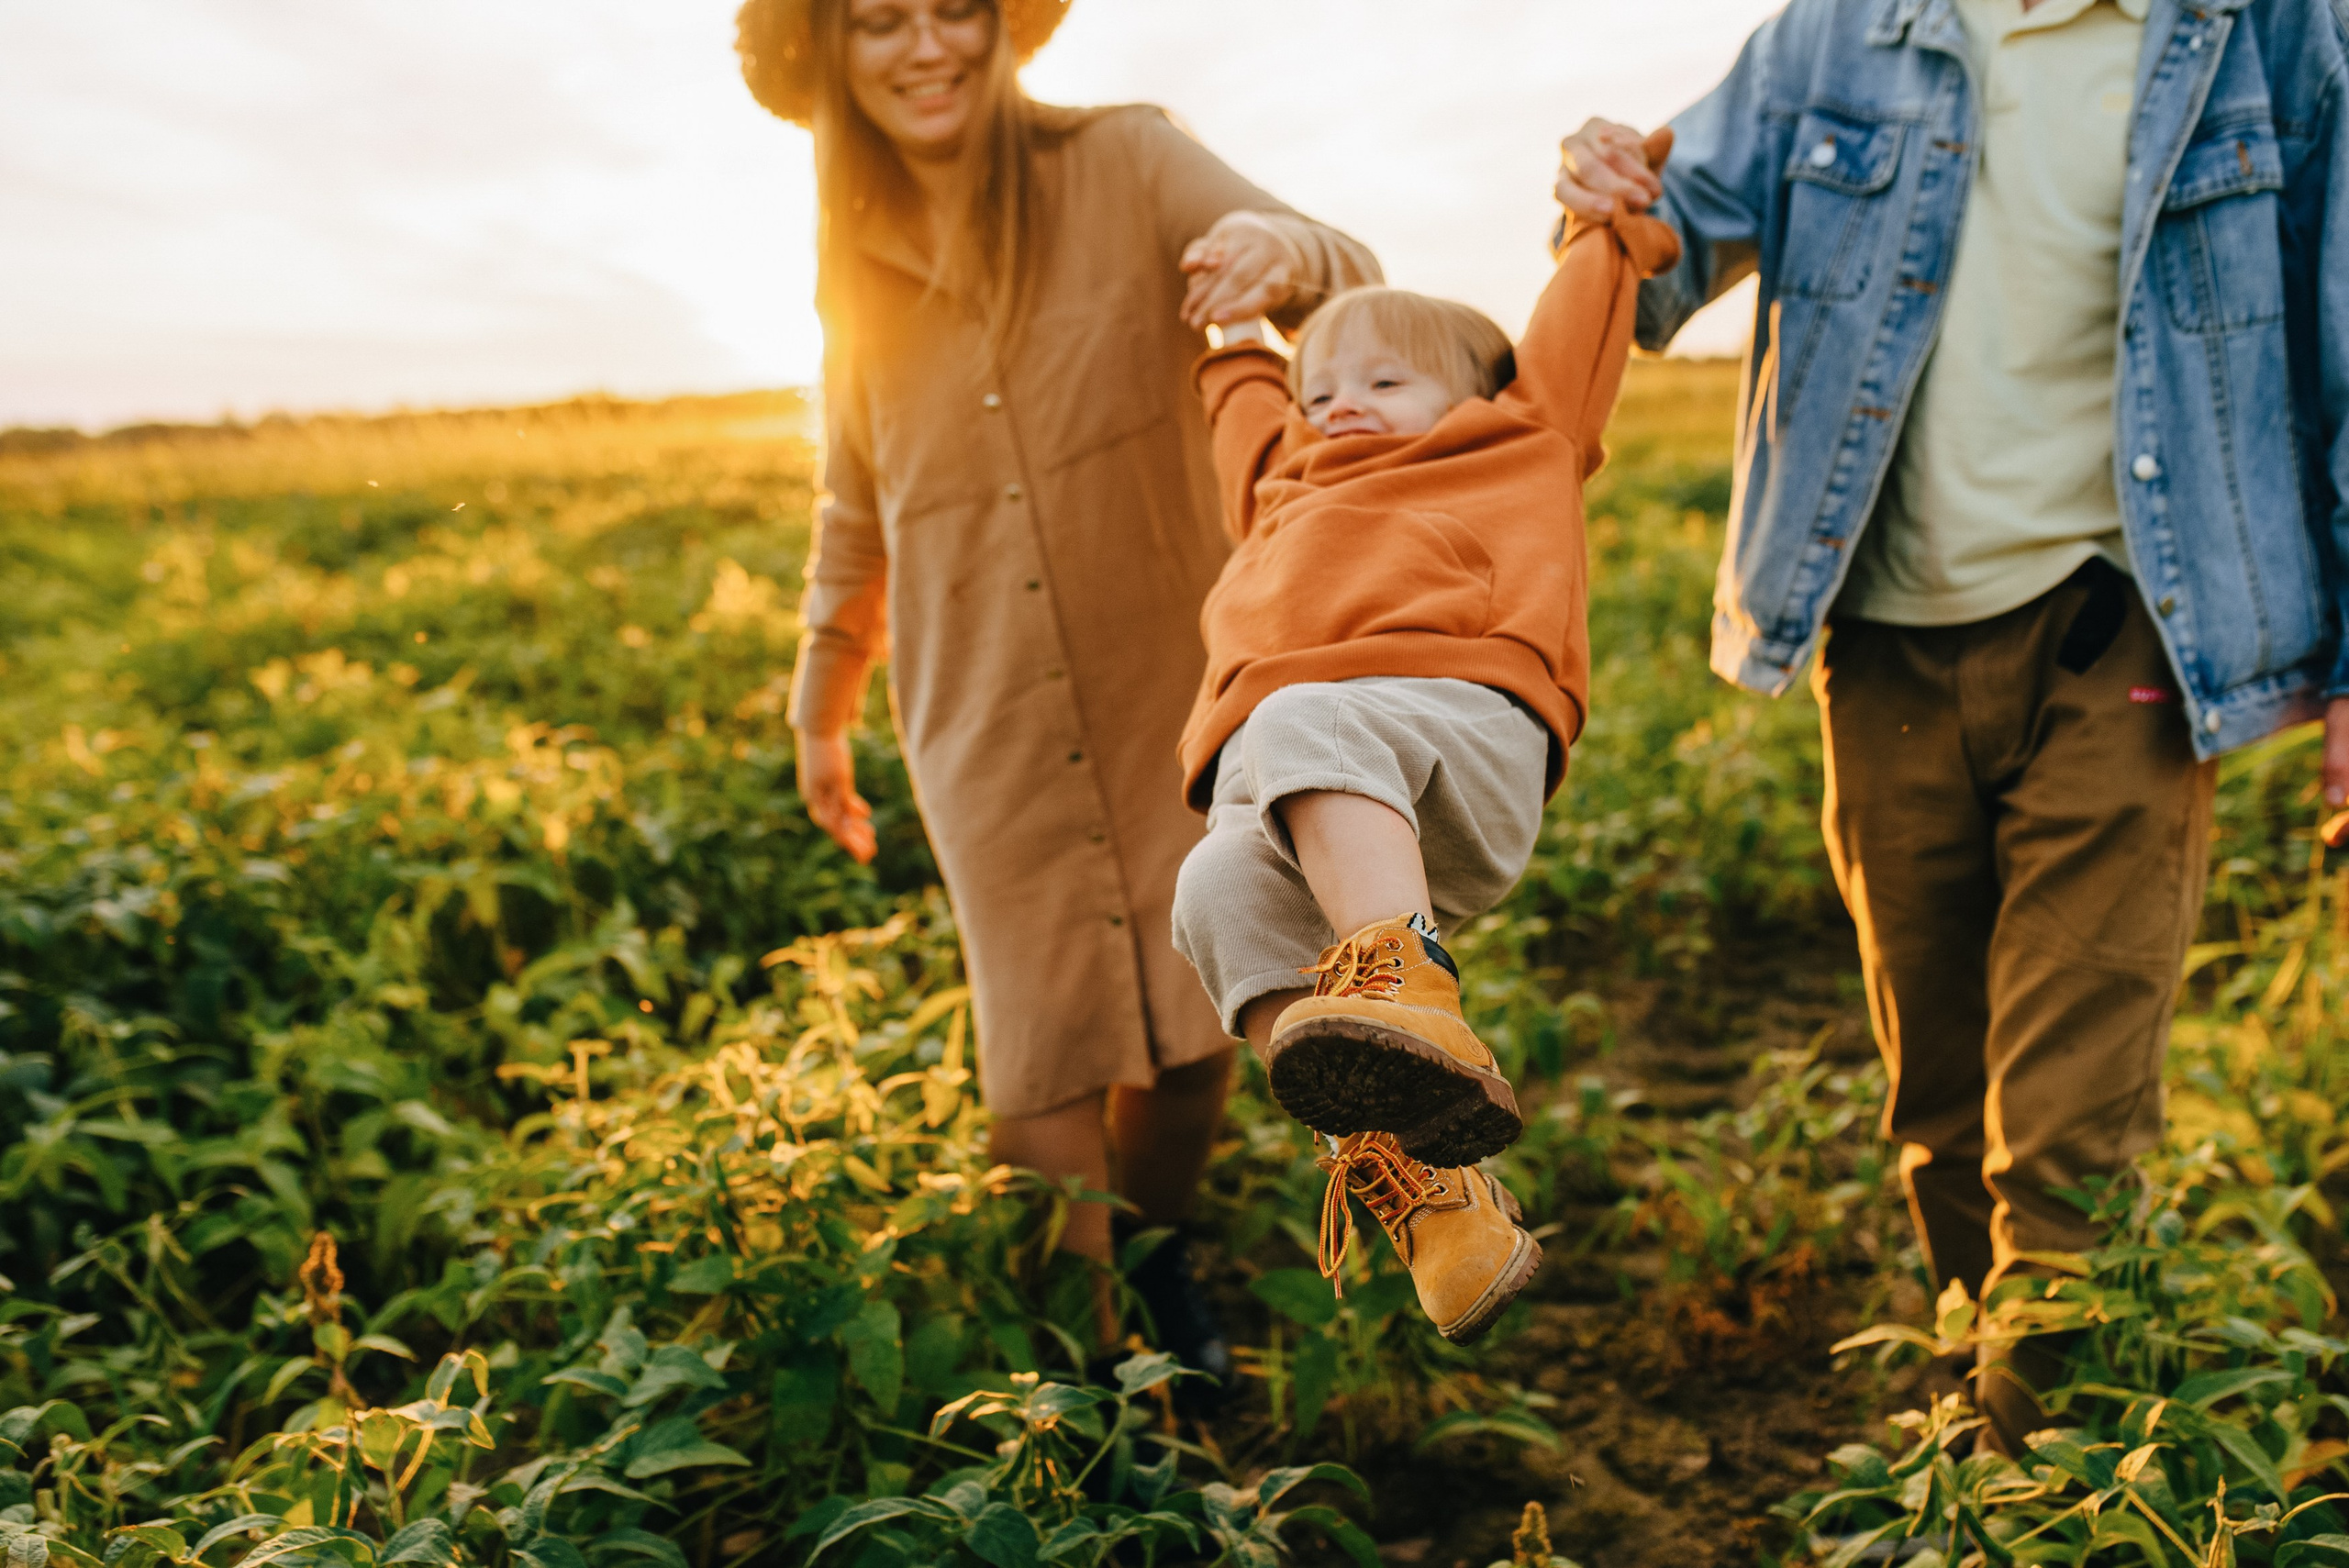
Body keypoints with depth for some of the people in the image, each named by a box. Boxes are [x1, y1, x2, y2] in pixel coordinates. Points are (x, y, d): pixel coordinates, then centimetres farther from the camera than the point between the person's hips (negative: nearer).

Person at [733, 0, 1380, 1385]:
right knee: (1044, 1060, -1)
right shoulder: (859, 263, 6)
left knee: (1194, 1039, 3)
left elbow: (1359, 298, -17)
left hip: (1177, 696, -1)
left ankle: (1155, 1254, 35)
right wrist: (822, 710, 25)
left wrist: (1286, 254, -41)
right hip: (990, 738, 2)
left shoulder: (1128, 165, -5)